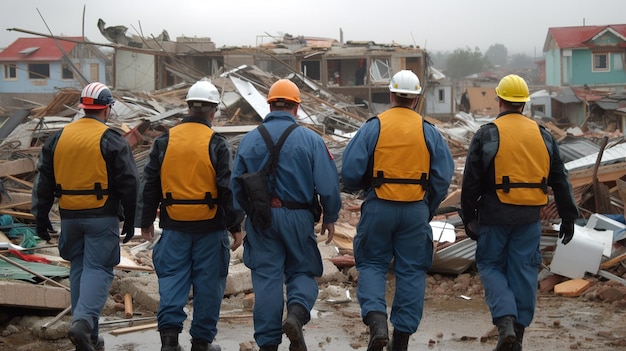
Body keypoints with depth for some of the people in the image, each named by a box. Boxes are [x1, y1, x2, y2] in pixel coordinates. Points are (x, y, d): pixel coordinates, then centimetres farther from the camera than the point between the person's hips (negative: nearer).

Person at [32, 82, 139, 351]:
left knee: (79, 268, 14)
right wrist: (129, 221, 3)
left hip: (69, 216, 5)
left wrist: (41, 217, 17)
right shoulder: (112, 141, -7)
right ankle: (84, 321, -22)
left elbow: (43, 182, 11)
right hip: (102, 217, -4)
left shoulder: (58, 138, 7)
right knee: (98, 269, -1)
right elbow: (128, 184, -6)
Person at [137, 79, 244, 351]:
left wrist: (146, 222, 17)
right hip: (210, 226, -2)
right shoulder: (217, 145, -7)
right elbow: (228, 189, -8)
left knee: (172, 278, 8)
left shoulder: (164, 142, 2)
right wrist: (236, 226, 0)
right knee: (208, 283, 7)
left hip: (174, 226, 2)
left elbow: (149, 185, 7)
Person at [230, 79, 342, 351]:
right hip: (298, 217, -1)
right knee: (301, 271, 13)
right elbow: (328, 183, -6)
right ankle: (296, 314, -16)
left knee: (266, 277, 6)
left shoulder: (249, 140, 2)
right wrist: (330, 218, 7)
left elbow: (236, 184, 7)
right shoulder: (310, 139, -4)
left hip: (261, 219, 2)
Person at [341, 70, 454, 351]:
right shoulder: (429, 131, 2)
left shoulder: (373, 127, -5)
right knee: (411, 270, 10)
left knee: (372, 265, 11)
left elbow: (350, 172, -7)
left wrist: (362, 188, 15)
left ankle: (376, 320, -11)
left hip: (378, 208, -1)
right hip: (416, 211, 1)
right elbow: (443, 178, 3)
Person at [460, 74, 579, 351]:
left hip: (495, 215, -3)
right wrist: (568, 217, 15)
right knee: (524, 271, 9)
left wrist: (468, 217, 4)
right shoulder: (542, 135, 6)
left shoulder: (486, 135, -5)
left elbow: (471, 181, -5)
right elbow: (560, 180, 9)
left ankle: (505, 323, -11)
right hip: (530, 216, 3)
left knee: (490, 266, 8)